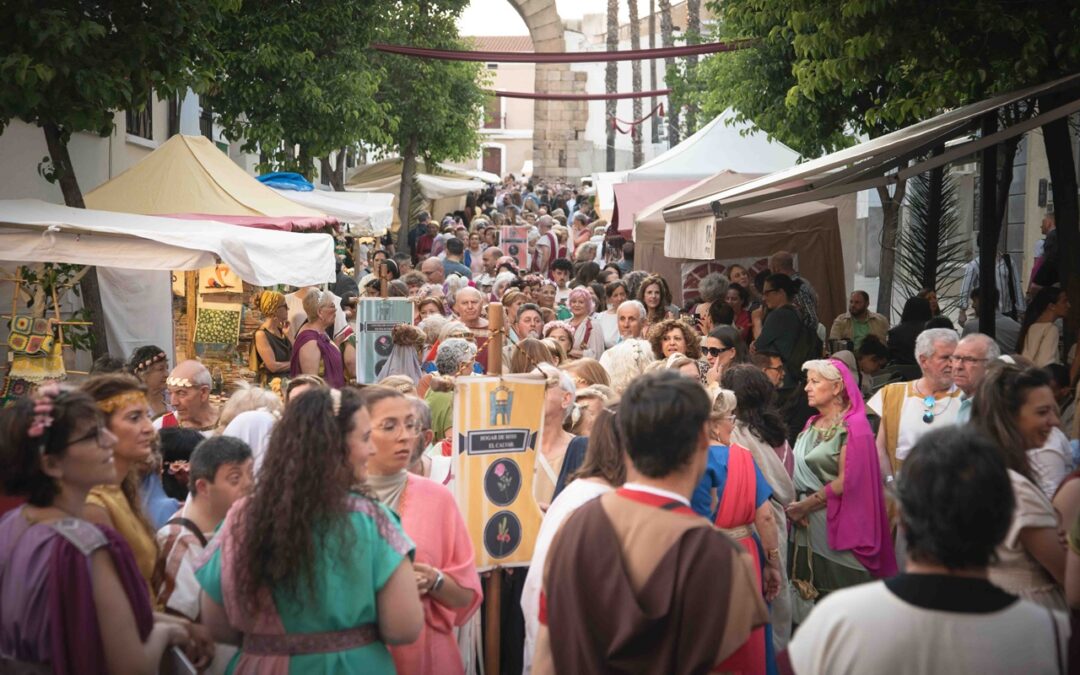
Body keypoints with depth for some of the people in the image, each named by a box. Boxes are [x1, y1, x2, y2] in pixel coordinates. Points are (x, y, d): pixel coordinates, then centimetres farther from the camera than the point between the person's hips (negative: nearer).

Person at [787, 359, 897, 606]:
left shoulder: (852, 427, -9)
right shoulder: (812, 425, 15)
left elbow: (845, 481, -17)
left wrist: (804, 507, -13)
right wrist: (795, 506, -3)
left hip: (837, 528, -7)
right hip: (807, 529, 7)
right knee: (815, 601, 9)